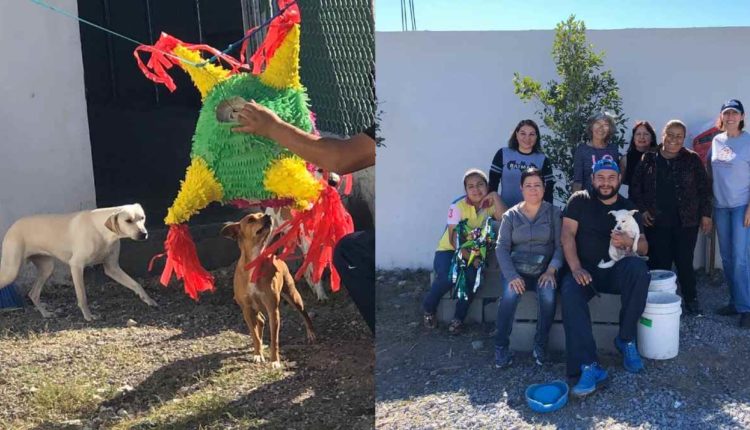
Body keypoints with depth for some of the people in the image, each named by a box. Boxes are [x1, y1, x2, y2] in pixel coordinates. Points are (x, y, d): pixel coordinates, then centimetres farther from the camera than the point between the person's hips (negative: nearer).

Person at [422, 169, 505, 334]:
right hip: (448, 250, -3)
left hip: (473, 251, 3)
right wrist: (470, 258, -29)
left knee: (473, 276, -30)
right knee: (449, 277, -32)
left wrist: (496, 197, -25)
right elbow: (454, 238, -20)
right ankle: (428, 309, -1)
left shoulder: (490, 205, -5)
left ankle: (458, 318, -7)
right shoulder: (458, 205, -16)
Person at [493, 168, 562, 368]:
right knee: (510, 295, -30)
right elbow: (502, 247, -2)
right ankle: (501, 347, -15)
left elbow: (560, 245, 0)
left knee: (548, 296, -31)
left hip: (544, 270, 0)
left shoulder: (553, 213, 6)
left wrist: (551, 270, -17)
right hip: (515, 270, 0)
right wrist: (512, 276, -17)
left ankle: (540, 345, -9)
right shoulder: (510, 215, 7)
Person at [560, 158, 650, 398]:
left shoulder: (628, 208, 12)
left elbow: (644, 248, 5)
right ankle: (589, 367, -38)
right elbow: (567, 236, -5)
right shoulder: (579, 201, 6)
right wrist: (576, 268, -20)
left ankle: (626, 340, -16)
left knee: (639, 268, -32)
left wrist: (628, 242, -20)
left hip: (616, 271, 2)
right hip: (585, 270, -2)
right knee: (570, 291, -34)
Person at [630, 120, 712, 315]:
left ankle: (691, 299, 21)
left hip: (686, 222, 0)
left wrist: (706, 214, 2)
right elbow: (635, 187, 7)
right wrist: (642, 210, -3)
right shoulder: (648, 159, 3)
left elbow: (704, 189, 5)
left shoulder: (692, 160, 3)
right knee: (659, 263, 1)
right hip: (656, 222, 0)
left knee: (685, 262, 3)